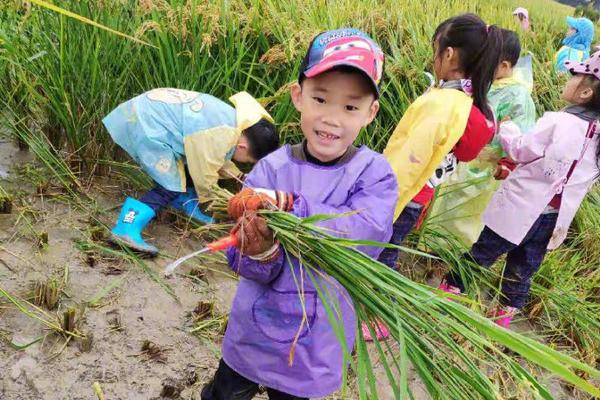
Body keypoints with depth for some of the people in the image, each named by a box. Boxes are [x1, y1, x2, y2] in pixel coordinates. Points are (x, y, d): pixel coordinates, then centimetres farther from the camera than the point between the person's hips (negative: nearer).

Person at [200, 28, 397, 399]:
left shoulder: (375, 173, -12)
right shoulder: (271, 169, -12)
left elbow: (365, 233, -30)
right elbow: (241, 258, -14)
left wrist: (288, 210, -34)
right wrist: (261, 254, -36)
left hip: (318, 344, -1)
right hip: (254, 333, 1)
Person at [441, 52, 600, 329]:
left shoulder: (557, 121, -20)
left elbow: (521, 151, -10)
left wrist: (506, 127, 7)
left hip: (519, 210, -5)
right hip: (554, 219, 5)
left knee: (479, 256, 12)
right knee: (522, 272, 18)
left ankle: (446, 292, 27)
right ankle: (504, 317, 29)